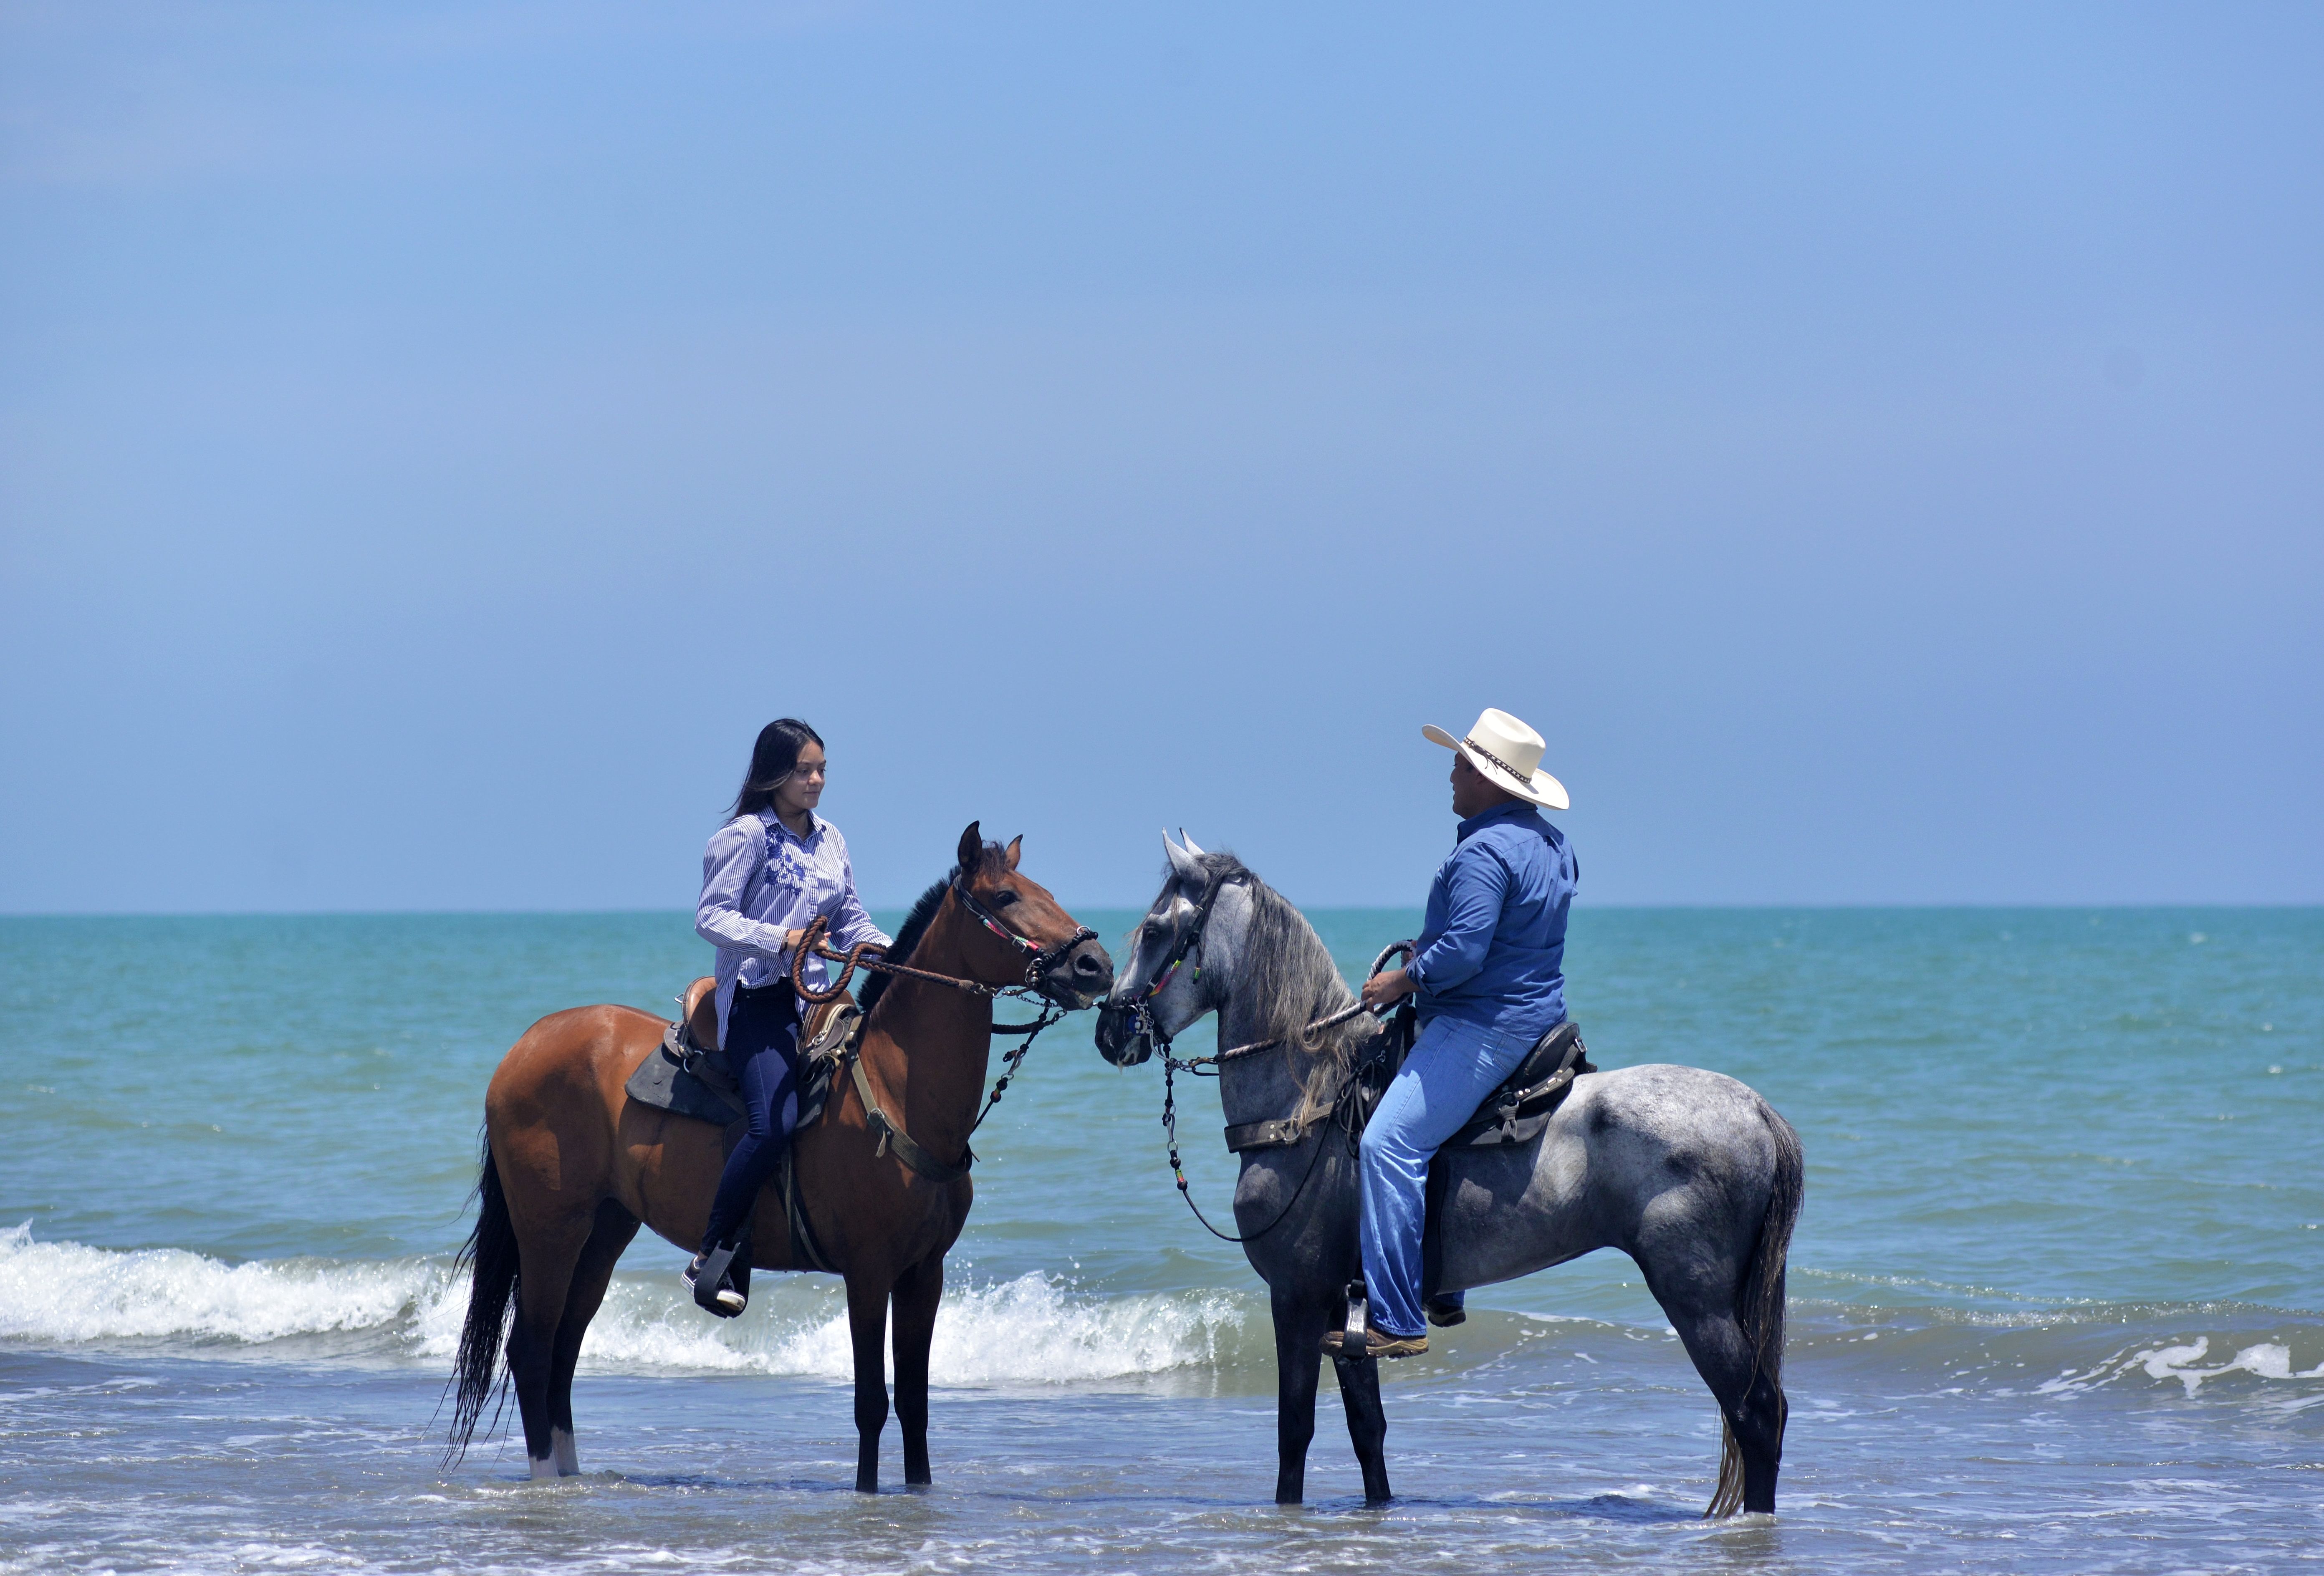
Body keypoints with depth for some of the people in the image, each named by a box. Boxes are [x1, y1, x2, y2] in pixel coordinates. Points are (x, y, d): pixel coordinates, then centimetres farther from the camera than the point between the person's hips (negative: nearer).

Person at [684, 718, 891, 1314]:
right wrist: (780, 939, -23)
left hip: (819, 996, 8)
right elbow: (712, 917, -10)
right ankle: (710, 1258, -17)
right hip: (760, 998, -8)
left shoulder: (830, 840, 16)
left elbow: (852, 923, 19)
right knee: (775, 1123, -25)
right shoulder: (747, 836, -4)